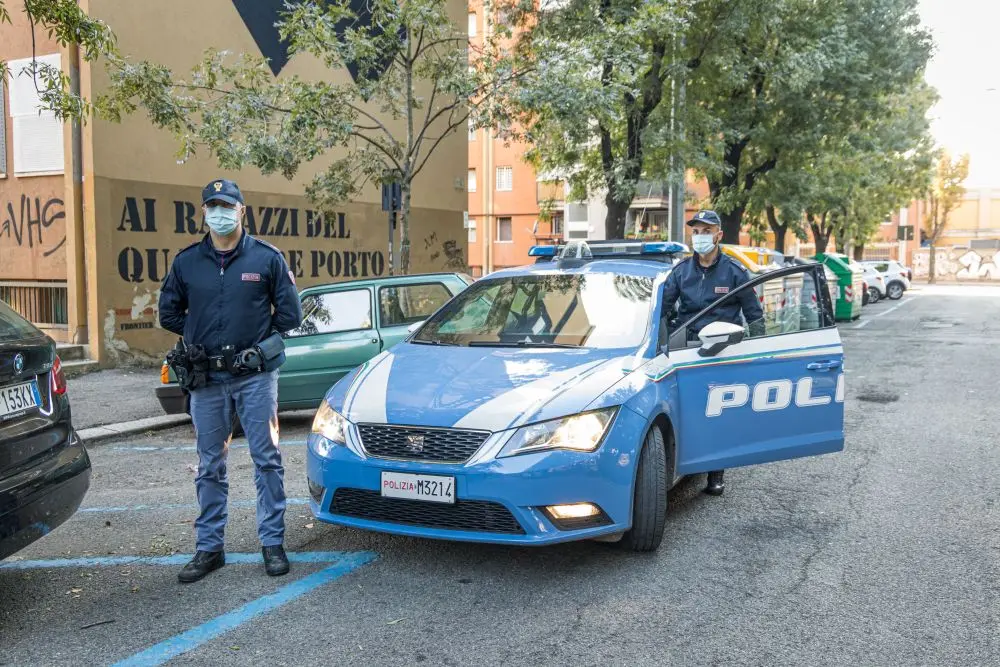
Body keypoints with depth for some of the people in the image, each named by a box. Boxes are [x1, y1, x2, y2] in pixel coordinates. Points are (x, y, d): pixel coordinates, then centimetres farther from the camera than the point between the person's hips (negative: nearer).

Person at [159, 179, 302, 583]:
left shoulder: (267, 258, -1)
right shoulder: (186, 262, 6)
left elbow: (289, 313, 2)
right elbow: (168, 313, 15)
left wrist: (258, 339, 3)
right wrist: (199, 337, 8)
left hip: (255, 375, -3)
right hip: (206, 378, 3)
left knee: (266, 459, 2)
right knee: (210, 465, 10)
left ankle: (273, 543, 12)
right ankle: (209, 547, 21)